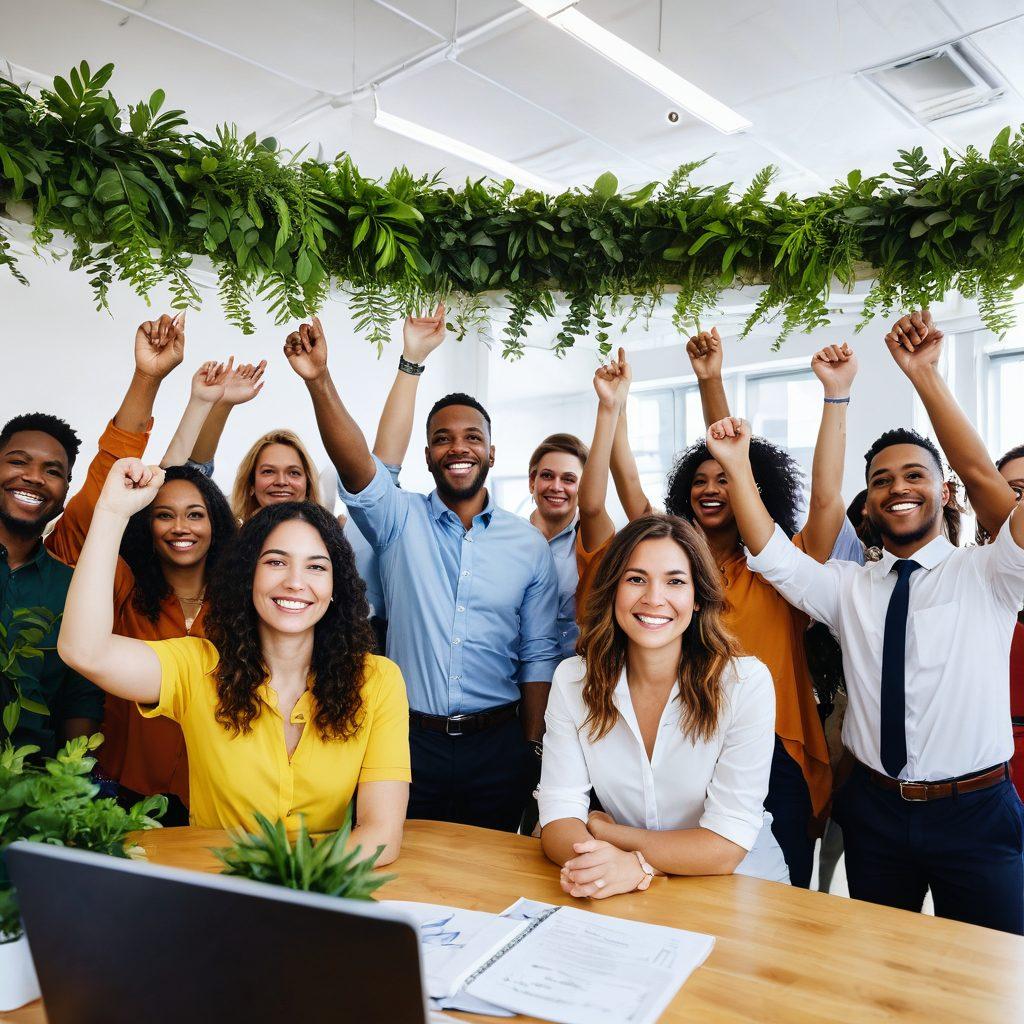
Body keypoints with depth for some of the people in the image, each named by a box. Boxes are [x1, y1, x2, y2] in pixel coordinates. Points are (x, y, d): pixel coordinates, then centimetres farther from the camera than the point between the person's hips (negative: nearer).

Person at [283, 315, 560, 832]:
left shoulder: (530, 544, 2)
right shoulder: (400, 520, -1)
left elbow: (538, 655, 5)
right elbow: (355, 463, -21)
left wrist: (533, 748, 3)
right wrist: (319, 381, -36)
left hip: (497, 748, 1)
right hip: (410, 739, -1)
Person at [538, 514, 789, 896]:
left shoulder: (746, 682, -15)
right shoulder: (572, 679, -7)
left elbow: (728, 843, -16)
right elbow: (559, 812, -10)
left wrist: (607, 832, -18)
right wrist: (596, 862, -31)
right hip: (621, 894, 2)